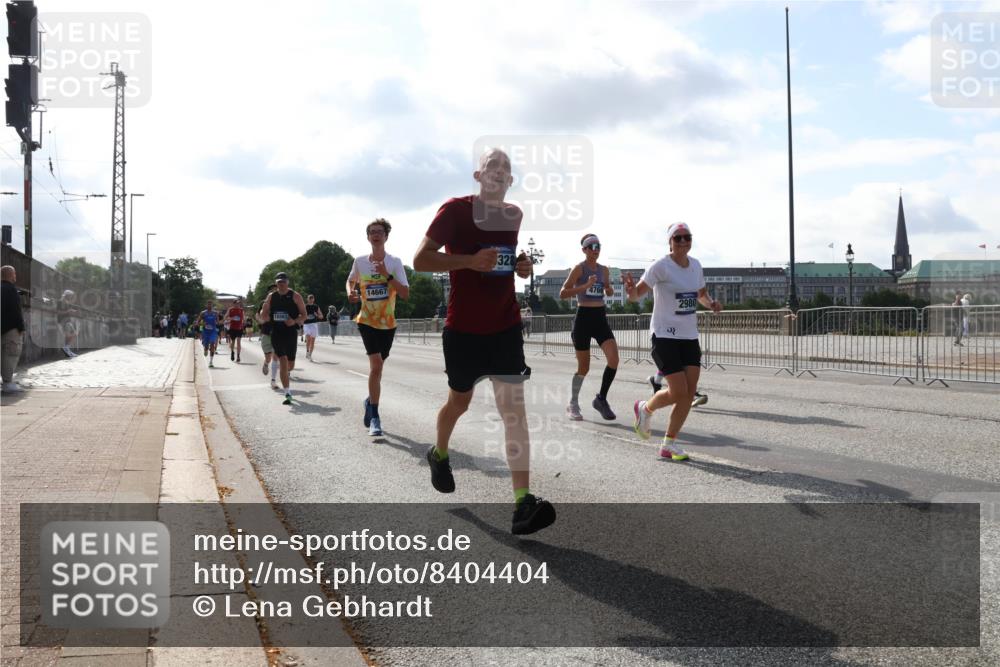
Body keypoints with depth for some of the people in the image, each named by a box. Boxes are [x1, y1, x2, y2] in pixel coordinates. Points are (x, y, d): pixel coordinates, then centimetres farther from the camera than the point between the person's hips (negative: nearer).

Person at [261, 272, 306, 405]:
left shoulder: (295, 296, -1)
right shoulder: (271, 297, 9)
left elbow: (304, 315, -1)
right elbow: (265, 314, 16)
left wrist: (295, 321, -21)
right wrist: (265, 316, -9)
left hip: (291, 332, -1)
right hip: (276, 332, 1)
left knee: (290, 364, 8)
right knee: (283, 360, -13)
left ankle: (286, 373, 47)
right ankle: (287, 394, -13)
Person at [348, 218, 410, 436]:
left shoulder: (395, 262, -7)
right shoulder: (359, 261, -3)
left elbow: (405, 294, -14)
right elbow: (351, 280, 18)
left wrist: (387, 275, -24)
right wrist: (350, 292, -4)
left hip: (388, 323, 2)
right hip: (367, 321, -2)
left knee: (377, 367, 14)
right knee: (376, 364, -18)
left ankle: (370, 400, 43)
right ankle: (374, 417, -14)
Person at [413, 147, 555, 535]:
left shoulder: (514, 215, 8)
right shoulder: (455, 210, -8)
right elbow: (420, 260, -12)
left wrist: (521, 265, 3)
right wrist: (470, 261, -25)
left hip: (505, 327, 3)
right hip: (464, 329, -3)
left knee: (514, 408, -9)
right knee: (460, 401, 14)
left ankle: (523, 504, -14)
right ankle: (439, 455, 48)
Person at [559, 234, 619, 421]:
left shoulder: (604, 270, 9)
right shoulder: (579, 268, -7)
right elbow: (562, 294, -14)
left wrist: (609, 290, 2)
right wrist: (585, 286, -24)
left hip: (601, 318, 5)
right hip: (584, 317, -5)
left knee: (614, 358, -14)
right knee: (584, 367, 3)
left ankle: (601, 399, 3)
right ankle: (572, 405, 22)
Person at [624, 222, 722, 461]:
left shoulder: (696, 265, 7)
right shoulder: (661, 266, -13)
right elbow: (636, 294, -15)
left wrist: (711, 303, 0)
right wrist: (631, 291, -39)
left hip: (689, 336, 6)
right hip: (665, 336, -6)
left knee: (690, 392, -1)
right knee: (677, 392, -11)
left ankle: (669, 444, 11)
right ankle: (645, 408, 22)